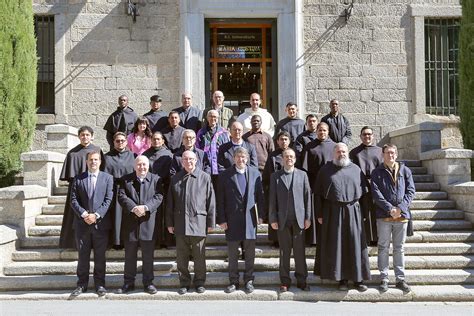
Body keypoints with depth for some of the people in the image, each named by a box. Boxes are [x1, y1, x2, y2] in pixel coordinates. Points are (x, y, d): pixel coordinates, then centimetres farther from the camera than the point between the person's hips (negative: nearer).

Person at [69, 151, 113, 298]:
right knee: (83, 256, 8)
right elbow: (73, 200, 3)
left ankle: (100, 284, 17)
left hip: (101, 223, -1)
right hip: (82, 224, 1)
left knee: (100, 256, 6)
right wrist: (84, 214, -11)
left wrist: (96, 215, -12)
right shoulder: (78, 179, 9)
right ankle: (82, 284, 18)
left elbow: (108, 200, -3)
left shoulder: (107, 178, 5)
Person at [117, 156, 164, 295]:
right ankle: (128, 283, 22)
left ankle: (148, 282, 19)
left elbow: (158, 197, -6)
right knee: (129, 255, 11)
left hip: (148, 222, -1)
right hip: (130, 222, 1)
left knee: (148, 255, 7)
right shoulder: (126, 179, 7)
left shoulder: (155, 179, 4)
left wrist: (145, 207, -20)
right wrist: (134, 208, -19)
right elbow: (122, 197, -5)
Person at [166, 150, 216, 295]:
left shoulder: (205, 177, 0)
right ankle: (184, 283, 23)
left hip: (198, 222, -2)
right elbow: (170, 203, 10)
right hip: (180, 223, 2)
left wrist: (211, 222, -2)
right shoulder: (175, 179, 8)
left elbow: (210, 201, 0)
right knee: (181, 256, 9)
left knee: (199, 256, 7)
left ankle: (199, 282, 22)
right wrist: (170, 223, 6)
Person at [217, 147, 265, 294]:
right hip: (232, 220, -1)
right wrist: (221, 219, -6)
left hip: (250, 218, 1)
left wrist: (260, 215, 0)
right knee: (232, 254, 8)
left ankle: (248, 280, 24)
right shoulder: (225, 175, -1)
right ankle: (233, 282, 21)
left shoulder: (255, 173, 4)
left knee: (250, 253, 10)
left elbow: (260, 195, 5)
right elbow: (220, 199, -1)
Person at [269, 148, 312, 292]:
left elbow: (307, 197, 5)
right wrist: (272, 219, -1)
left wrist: (308, 217, 0)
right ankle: (285, 281, 16)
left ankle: (301, 280, 17)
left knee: (300, 251, 5)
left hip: (299, 219, 0)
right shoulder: (275, 176, 6)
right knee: (284, 252, 6)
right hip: (283, 220, 0)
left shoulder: (302, 175, 8)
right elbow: (272, 199, 4)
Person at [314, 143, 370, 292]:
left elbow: (364, 192, 10)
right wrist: (319, 214, -2)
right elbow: (318, 194, 3)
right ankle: (342, 279, 15)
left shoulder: (356, 169, 8)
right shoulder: (326, 170, 4)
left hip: (353, 211, 1)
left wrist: (364, 212, 3)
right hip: (333, 213, -1)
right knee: (336, 245, 4)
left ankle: (358, 278, 15)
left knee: (356, 245, 3)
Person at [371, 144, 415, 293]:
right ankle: (384, 279, 13)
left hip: (402, 215, 2)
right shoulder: (377, 172, 3)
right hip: (384, 216, -2)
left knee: (399, 248, 10)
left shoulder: (405, 170, 8)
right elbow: (376, 193, -5)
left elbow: (411, 191, 3)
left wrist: (400, 208, -10)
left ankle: (400, 278, 19)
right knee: (383, 248, 5)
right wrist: (390, 209, -15)